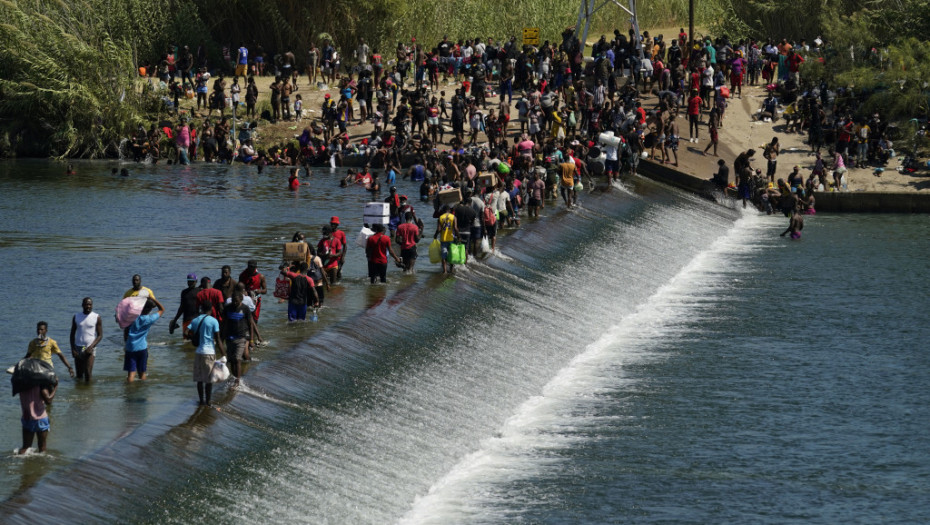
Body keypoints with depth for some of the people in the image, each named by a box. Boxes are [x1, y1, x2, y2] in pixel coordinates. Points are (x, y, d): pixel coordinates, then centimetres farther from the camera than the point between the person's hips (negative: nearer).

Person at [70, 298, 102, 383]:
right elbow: (72, 334, 11)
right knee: (79, 375, 6)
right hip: (78, 347, 3)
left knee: (88, 373, -14)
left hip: (90, 348, -3)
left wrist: (91, 347, -14)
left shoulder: (97, 317, 0)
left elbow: (100, 335, -1)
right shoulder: (76, 317, 7)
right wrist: (73, 349, -1)